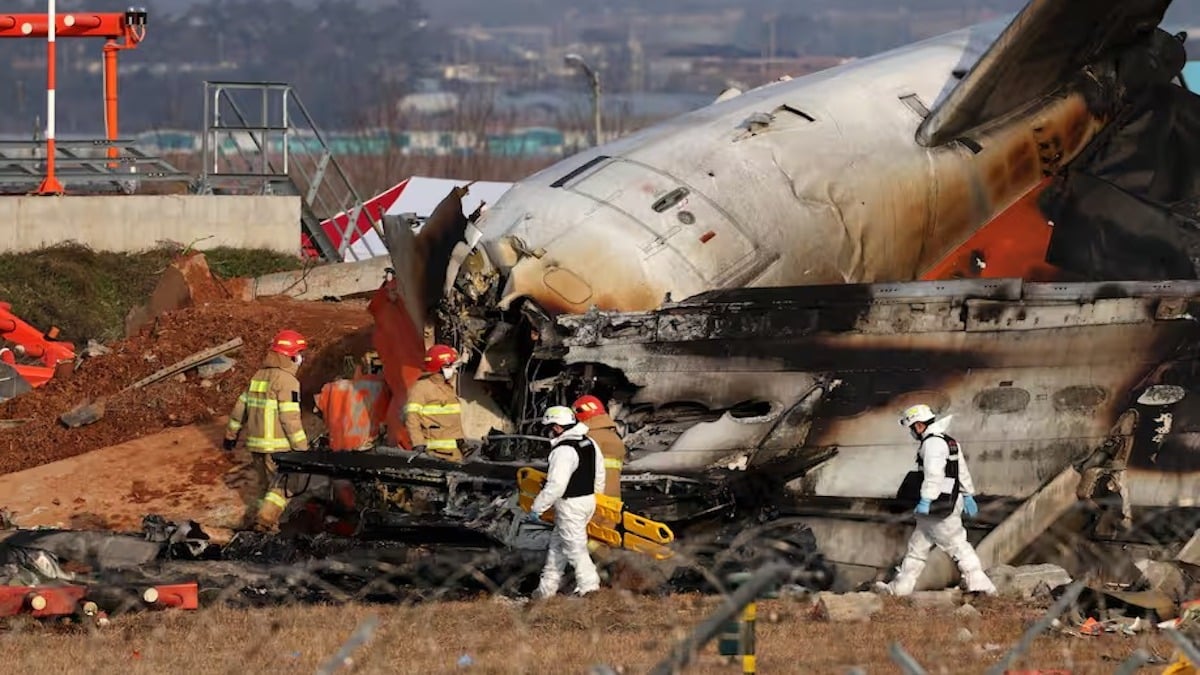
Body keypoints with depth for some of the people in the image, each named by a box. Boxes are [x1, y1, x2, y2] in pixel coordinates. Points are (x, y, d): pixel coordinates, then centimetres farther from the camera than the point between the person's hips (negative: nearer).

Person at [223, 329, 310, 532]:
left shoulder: (258, 376, 12)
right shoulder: (287, 381, -13)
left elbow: (240, 407, 17)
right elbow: (290, 418, -18)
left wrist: (231, 434, 27)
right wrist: (302, 448, -14)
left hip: (255, 443, 8)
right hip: (277, 445, -8)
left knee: (267, 484, 18)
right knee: (283, 486, -3)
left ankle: (269, 519, 21)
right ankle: (264, 520, -16)